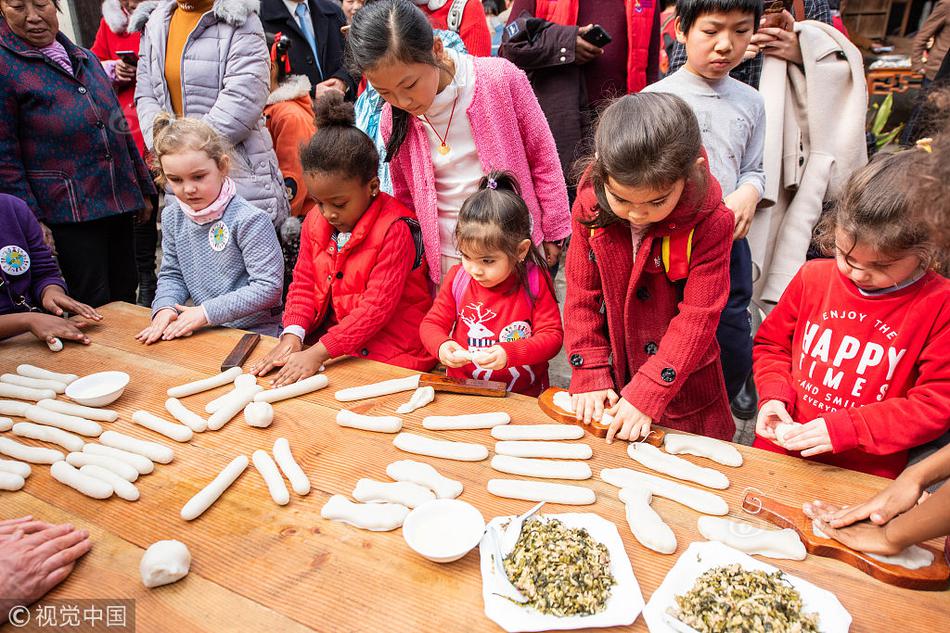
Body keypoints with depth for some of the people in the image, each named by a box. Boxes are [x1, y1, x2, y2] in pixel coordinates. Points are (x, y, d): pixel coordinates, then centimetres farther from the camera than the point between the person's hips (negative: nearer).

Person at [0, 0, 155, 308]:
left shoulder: (86, 59, 16)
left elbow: (119, 129, 22)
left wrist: (142, 188, 19)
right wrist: (30, 219, -12)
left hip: (119, 207, 6)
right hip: (67, 213, -6)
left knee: (125, 301, 13)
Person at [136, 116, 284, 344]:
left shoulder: (249, 220, -17)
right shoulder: (172, 217, 6)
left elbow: (268, 287, -19)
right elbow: (171, 274, 15)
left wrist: (207, 311, -20)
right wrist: (165, 307, -7)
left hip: (254, 332, -6)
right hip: (205, 331, 7)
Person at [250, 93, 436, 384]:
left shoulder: (394, 229, -17)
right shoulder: (315, 223, 7)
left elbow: (377, 306, -20)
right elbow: (303, 283, 11)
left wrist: (319, 352, -24)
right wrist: (292, 334, -9)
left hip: (393, 354, -6)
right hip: (333, 343, 6)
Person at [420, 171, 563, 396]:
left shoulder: (534, 283, -7)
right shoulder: (457, 278, 0)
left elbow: (552, 335, -7)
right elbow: (432, 323, 7)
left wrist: (509, 353, -22)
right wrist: (441, 346, -15)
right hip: (462, 392, 0)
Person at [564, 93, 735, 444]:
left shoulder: (710, 223, -21)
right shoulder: (590, 208, -12)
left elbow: (697, 318, -20)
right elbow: (582, 296, -6)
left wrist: (645, 395, -23)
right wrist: (590, 376, -10)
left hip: (684, 392, -2)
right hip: (611, 387, 3)